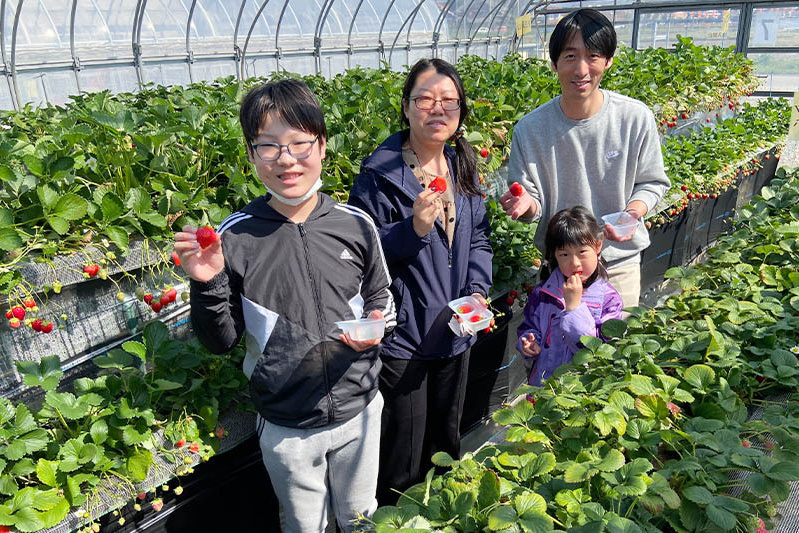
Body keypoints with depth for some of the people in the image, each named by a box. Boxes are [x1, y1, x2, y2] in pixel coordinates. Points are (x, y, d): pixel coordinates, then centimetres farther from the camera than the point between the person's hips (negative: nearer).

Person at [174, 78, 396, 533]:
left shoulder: (356, 224, -10)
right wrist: (207, 286, -24)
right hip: (286, 426, -1)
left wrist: (375, 326, -17)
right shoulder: (234, 238, -14)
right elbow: (221, 342, -7)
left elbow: (381, 300, 4)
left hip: (359, 409, 2)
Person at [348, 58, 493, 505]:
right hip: (403, 334, -6)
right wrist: (414, 229, -30)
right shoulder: (380, 176, -15)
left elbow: (478, 238, 10)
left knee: (447, 437, 26)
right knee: (404, 451, 10)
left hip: (456, 328, 6)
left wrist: (477, 290, -5)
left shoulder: (463, 167, 4)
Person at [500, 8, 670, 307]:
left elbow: (652, 182, 0)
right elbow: (530, 199, -4)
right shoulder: (529, 129, -13)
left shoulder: (636, 118, -12)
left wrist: (634, 211, -21)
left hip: (620, 264, 0)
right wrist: (526, 205, -28)